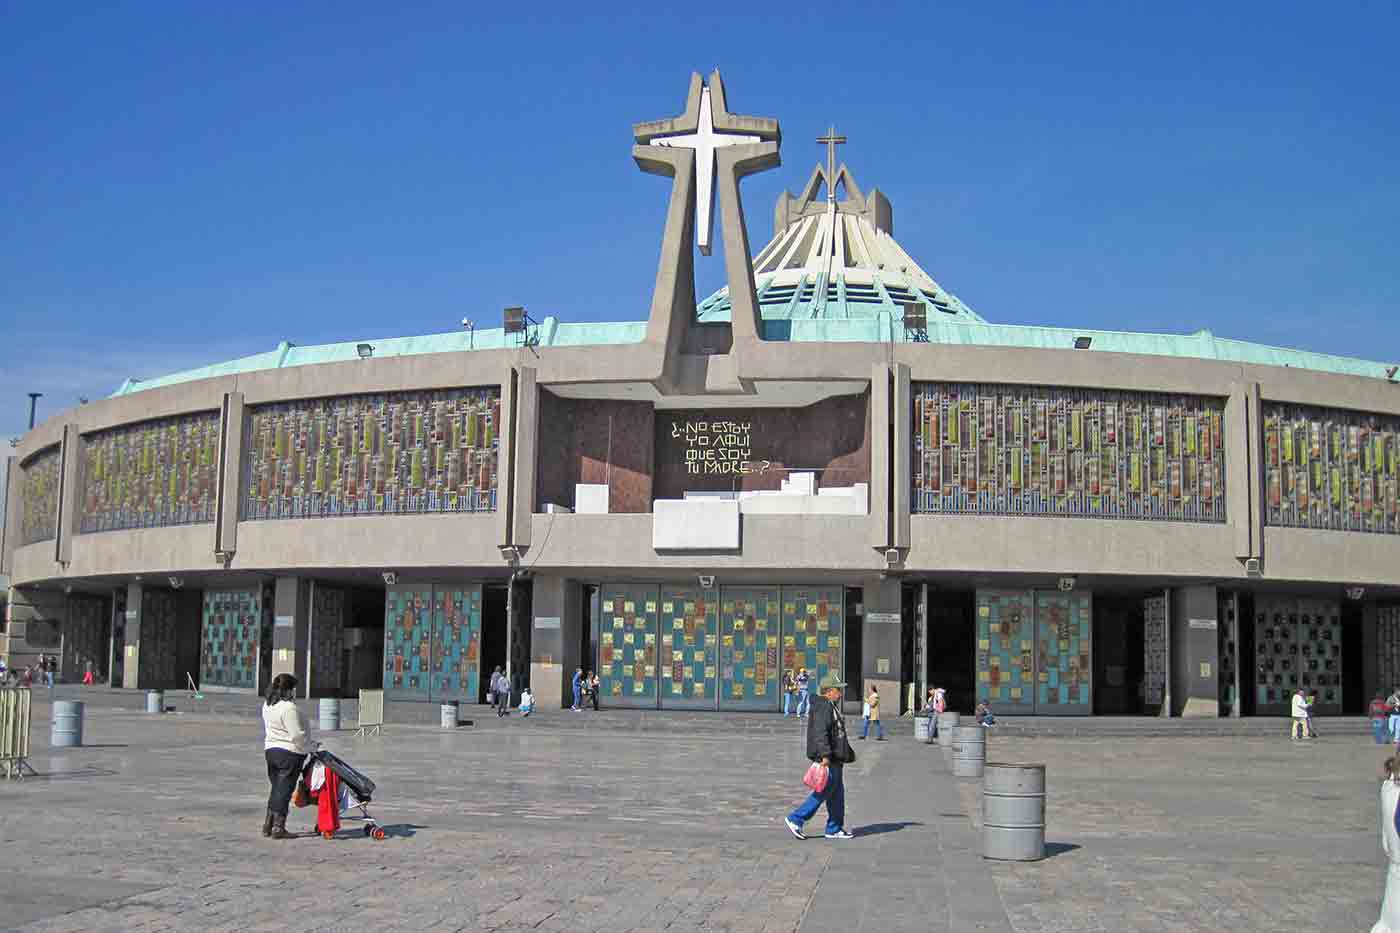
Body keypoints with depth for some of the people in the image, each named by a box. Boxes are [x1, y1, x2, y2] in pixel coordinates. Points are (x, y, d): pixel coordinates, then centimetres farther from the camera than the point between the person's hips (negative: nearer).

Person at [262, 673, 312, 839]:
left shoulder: (267, 705, 8)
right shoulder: (289, 708, -20)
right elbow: (297, 735, -21)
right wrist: (308, 746, -5)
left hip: (270, 750, 8)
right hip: (290, 753, -8)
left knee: (276, 788, 17)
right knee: (284, 790, -1)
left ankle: (268, 825, 20)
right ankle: (278, 827, 1)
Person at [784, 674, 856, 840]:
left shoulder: (831, 707, 19)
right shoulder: (823, 707, -16)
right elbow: (820, 734, -25)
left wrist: (849, 753, 30)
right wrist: (825, 755, -32)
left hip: (834, 758, 11)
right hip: (827, 759, -11)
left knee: (837, 794, 12)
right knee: (823, 792, -7)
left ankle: (835, 829, 17)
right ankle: (795, 819, -1)